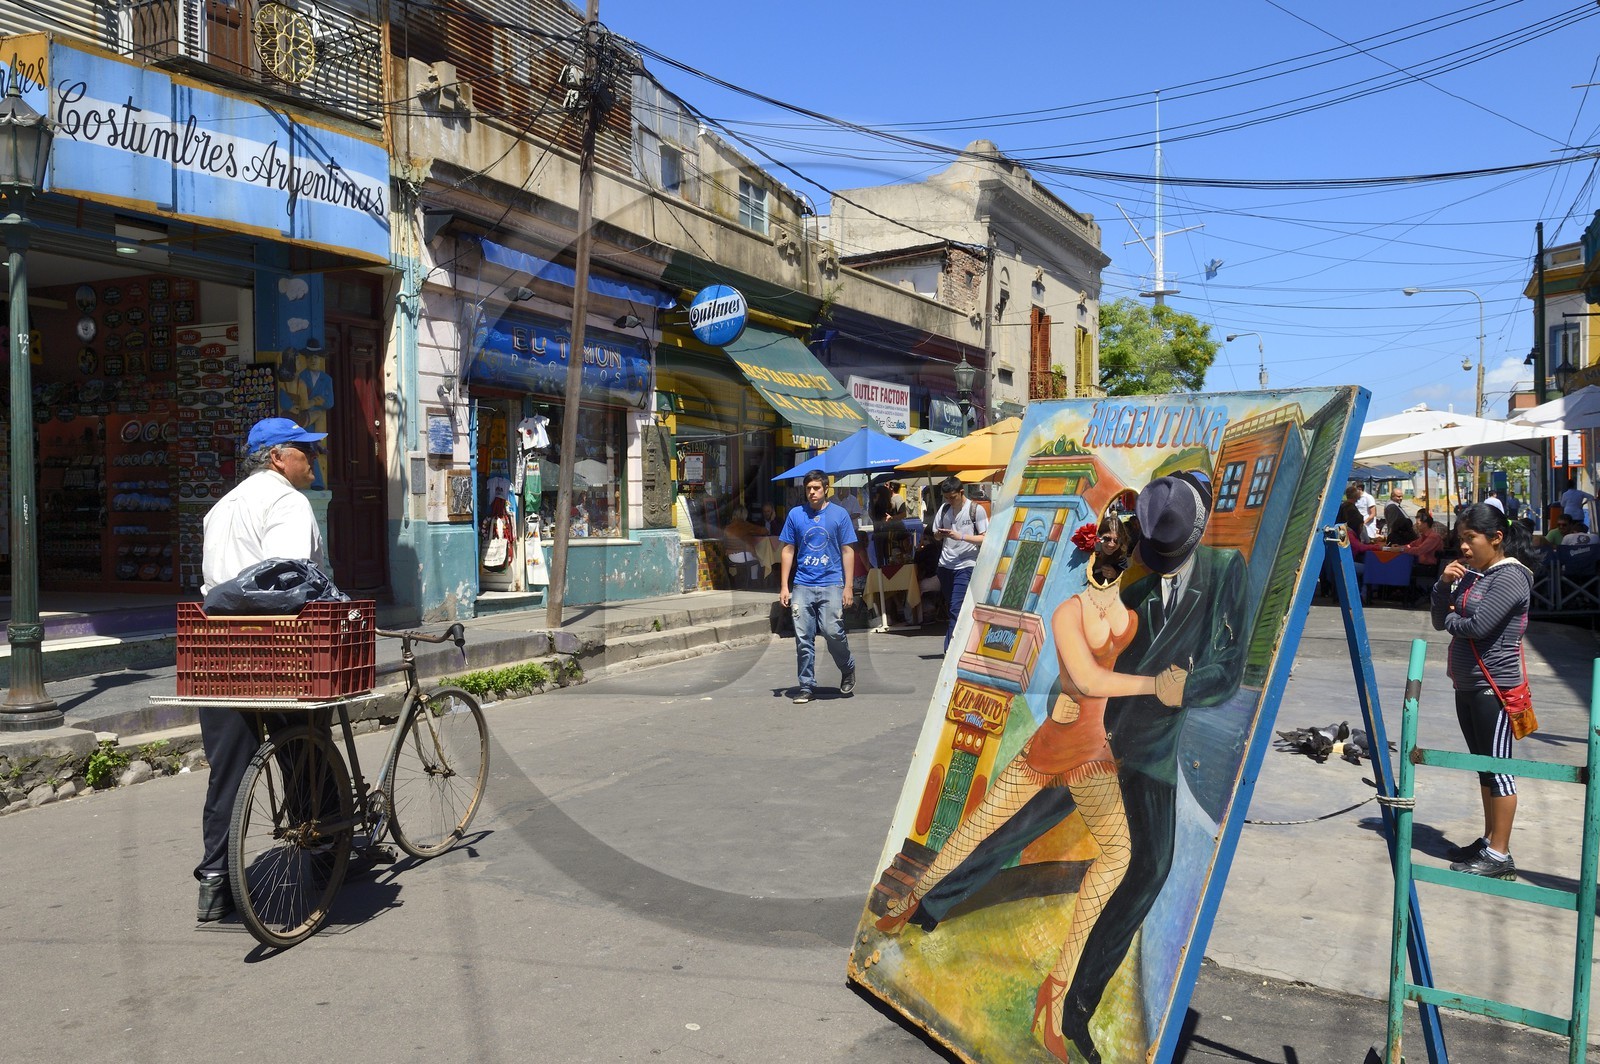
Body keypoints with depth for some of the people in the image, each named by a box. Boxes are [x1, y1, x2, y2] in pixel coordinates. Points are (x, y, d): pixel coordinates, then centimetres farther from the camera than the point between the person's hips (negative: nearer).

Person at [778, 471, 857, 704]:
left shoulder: (839, 514, 3)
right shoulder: (796, 515, 8)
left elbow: (847, 551, 4)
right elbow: (788, 550, 11)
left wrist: (848, 586, -3)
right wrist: (784, 586, 6)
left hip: (831, 584, -2)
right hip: (803, 585, 2)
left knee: (832, 631, -10)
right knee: (803, 638, 1)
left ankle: (848, 668, 18)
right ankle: (807, 686, 12)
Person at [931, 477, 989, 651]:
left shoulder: (976, 510, -3)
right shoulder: (944, 509, 12)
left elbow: (985, 539, -6)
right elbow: (936, 535, 20)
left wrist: (960, 536, -17)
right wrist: (939, 534, -4)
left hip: (965, 565, -6)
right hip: (945, 564, 6)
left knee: (956, 608, -14)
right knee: (950, 608, 9)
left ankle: (951, 648, -15)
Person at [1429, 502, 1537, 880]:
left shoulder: (1511, 576, -15)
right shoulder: (1473, 573, 11)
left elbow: (1478, 626, -24)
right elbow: (1440, 620, 11)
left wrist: (1451, 618, -3)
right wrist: (1444, 584, -5)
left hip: (1495, 686, -9)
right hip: (1467, 685, 9)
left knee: (1497, 767, -3)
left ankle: (1500, 856, 2)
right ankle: (1488, 841, 26)